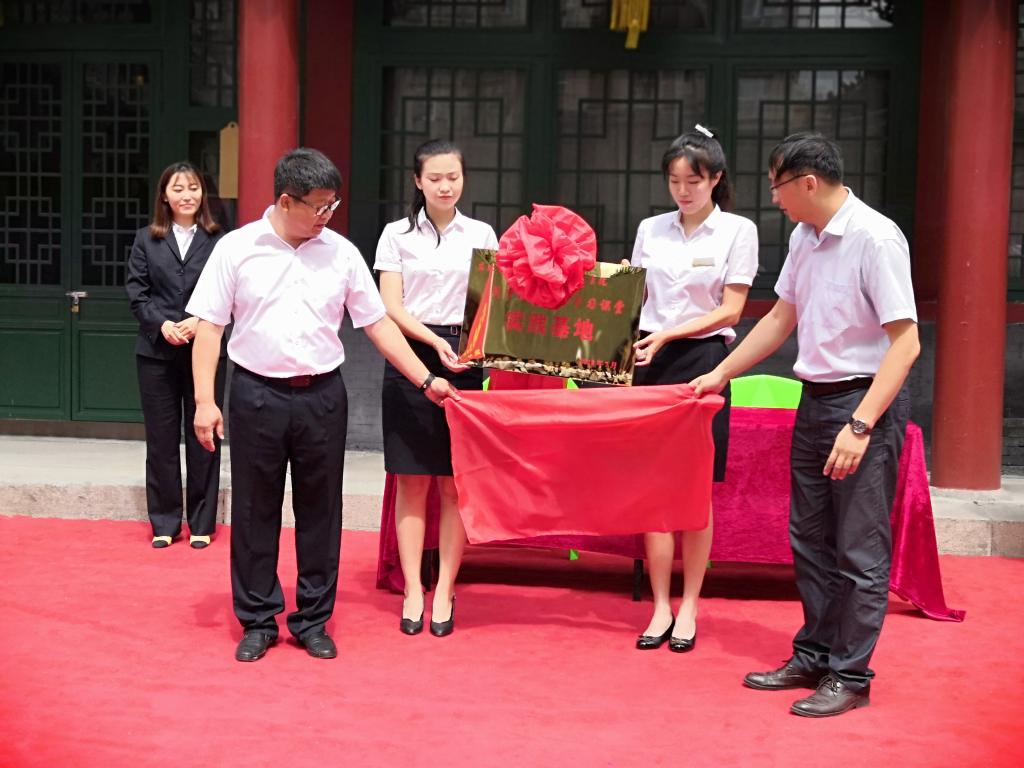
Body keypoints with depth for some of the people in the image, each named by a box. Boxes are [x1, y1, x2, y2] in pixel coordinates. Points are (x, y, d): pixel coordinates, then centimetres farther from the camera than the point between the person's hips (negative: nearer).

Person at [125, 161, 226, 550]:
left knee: (203, 437, 5)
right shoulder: (146, 239, 6)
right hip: (157, 351, 2)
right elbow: (137, 292, 1)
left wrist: (199, 322, -17)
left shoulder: (218, 241, 0)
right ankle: (164, 522, 17)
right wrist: (163, 324, -13)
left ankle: (202, 523, 15)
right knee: (161, 439, 7)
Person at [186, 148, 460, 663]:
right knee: (254, 511, 6)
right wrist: (205, 400, -8)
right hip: (257, 393, -2)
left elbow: (376, 323, 7)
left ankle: (313, 620, 19)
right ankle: (258, 621, 19)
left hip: (322, 395, 2)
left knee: (319, 510, 7)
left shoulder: (341, 253, 3)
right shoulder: (237, 249, -2)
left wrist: (426, 380, 3)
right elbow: (209, 326, -1)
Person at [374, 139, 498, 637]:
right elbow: (391, 307, -2)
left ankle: (444, 591, 9)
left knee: (454, 484, 1)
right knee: (412, 481, 1)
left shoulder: (481, 235, 8)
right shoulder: (397, 235, 4)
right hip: (411, 355, -1)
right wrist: (434, 341, -17)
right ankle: (412, 591, 8)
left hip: (463, 359, 1)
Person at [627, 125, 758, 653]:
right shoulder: (650, 230, 9)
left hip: (703, 358, -3)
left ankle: (689, 609, 11)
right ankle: (660, 608, 10)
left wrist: (669, 334, -15)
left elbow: (730, 311, -5)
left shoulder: (737, 231, -1)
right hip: (652, 362, 3)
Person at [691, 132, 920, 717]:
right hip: (814, 402, 8)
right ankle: (813, 658, 28)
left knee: (859, 552, 0)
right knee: (810, 542, 15)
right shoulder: (804, 238, 8)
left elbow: (906, 342, -20)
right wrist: (721, 374, 21)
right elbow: (781, 319, 22)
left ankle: (850, 676, 10)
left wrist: (860, 425, -25)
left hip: (866, 403, -8)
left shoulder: (875, 237, -17)